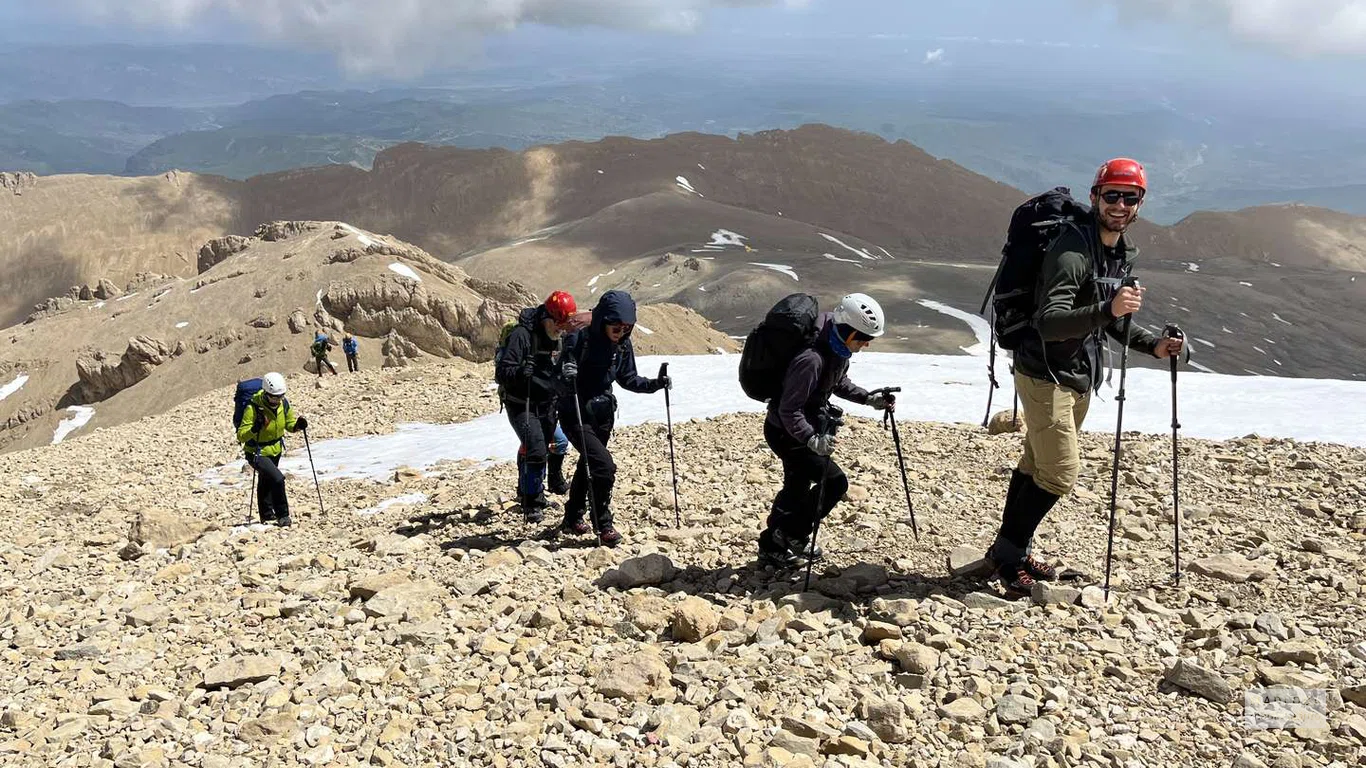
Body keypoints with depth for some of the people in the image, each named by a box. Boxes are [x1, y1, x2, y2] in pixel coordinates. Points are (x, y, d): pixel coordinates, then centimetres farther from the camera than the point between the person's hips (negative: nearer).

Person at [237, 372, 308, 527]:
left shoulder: (283, 404, -12)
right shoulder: (253, 408, -30)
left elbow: (289, 423, 4)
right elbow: (241, 436, -29)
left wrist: (298, 425, -18)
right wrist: (255, 428, -47)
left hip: (275, 451, 7)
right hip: (257, 454, -7)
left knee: (266, 482, 26)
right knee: (278, 479, -23)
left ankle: (267, 515, 44)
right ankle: (282, 515, -9)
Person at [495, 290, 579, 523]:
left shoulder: (557, 338, 6)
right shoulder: (521, 335, -19)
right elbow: (502, 372, -25)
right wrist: (520, 371, -43)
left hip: (547, 405, 7)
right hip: (521, 405, -7)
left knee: (540, 450, 16)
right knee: (536, 450, -18)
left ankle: (529, 493, 36)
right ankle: (530, 503, -6)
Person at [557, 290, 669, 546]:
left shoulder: (623, 345, -3)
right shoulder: (579, 340, -21)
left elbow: (627, 378, 8)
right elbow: (560, 375, -18)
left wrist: (653, 384, -7)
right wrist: (566, 374, -41)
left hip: (603, 414, 7)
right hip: (576, 415, -7)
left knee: (588, 465, 21)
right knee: (604, 466, -18)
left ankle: (573, 518, 41)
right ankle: (603, 525, -1)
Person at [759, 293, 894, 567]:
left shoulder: (839, 349, -4)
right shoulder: (811, 359, -34)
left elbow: (839, 383, 15)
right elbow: (789, 410, -31)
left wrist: (870, 399, 5)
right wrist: (812, 440, -40)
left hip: (806, 427, 10)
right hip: (786, 433, -10)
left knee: (797, 487, 20)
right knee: (835, 482, -8)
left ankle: (771, 547, 37)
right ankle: (793, 533, 9)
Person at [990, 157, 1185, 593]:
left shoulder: (1125, 254, 9)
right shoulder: (1072, 251, -22)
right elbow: (1048, 323, -34)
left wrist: (1152, 345, 8)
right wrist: (1108, 309, -46)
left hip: (1079, 378, 9)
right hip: (1045, 376, -9)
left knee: (1035, 466, 16)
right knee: (1060, 475, -10)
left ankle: (1010, 550, 28)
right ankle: (1009, 551, 7)